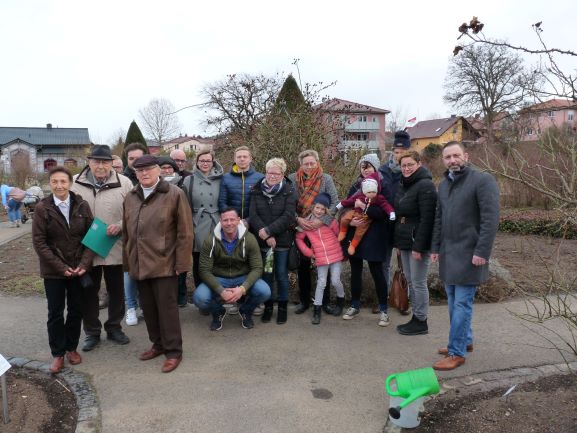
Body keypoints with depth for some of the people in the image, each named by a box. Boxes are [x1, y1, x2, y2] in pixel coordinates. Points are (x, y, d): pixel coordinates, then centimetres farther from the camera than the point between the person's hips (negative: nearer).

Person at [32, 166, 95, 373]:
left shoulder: (82, 205, -4)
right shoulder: (42, 208, -7)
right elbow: (39, 242, -8)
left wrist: (84, 264, -12)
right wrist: (61, 267, -15)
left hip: (78, 268, 2)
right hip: (53, 271, -1)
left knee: (76, 310, 11)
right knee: (55, 313, 7)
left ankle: (71, 347, 29)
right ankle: (58, 353, 22)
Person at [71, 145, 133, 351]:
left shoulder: (124, 183, -6)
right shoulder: (74, 184, -2)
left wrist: (120, 226, -20)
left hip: (115, 248, 0)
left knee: (116, 291, 13)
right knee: (88, 293, 12)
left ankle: (114, 328, 33)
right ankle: (92, 332, 29)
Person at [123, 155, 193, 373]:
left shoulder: (174, 194, -8)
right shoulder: (130, 197, 11)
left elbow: (185, 233, -9)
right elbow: (126, 232, 15)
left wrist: (181, 263, -11)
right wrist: (128, 261, 11)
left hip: (164, 263, -6)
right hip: (139, 264, 6)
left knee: (167, 308, 1)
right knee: (148, 308, 14)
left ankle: (173, 350, 15)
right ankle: (158, 344, 32)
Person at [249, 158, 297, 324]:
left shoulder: (289, 191, -3)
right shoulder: (257, 190, 4)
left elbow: (288, 217, -12)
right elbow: (253, 215, -4)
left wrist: (268, 231, -18)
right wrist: (266, 236, -15)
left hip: (282, 241, -2)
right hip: (262, 241, 2)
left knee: (281, 275, 6)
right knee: (266, 274, 9)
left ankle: (282, 307, 22)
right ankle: (268, 306, 25)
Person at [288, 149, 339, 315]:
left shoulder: (326, 179, -4)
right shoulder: (292, 179, -3)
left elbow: (335, 203, -8)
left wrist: (321, 220, -19)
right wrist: (297, 219, -16)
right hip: (300, 228, 1)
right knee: (303, 265, 10)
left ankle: (325, 301, 19)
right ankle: (304, 300, 25)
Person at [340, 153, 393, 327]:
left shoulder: (383, 187, -4)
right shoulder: (355, 186, 11)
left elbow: (385, 212, -15)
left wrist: (364, 207, -25)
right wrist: (350, 220, -10)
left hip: (374, 237, -4)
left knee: (377, 272, 1)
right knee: (355, 271, 12)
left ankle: (383, 310, 15)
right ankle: (355, 305, 28)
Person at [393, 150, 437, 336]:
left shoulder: (425, 185, -15)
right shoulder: (404, 185, 13)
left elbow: (426, 219, -20)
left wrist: (418, 246, -22)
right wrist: (398, 241, 14)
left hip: (418, 242, -9)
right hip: (405, 241, 9)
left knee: (418, 282, 0)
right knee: (410, 281, 14)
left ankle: (421, 322, 13)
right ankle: (415, 317, 26)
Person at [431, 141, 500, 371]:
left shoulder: (483, 180, -10)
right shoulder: (444, 184, 13)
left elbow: (490, 219, -16)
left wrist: (482, 251, -19)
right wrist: (435, 247, 14)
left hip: (468, 253, -7)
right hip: (448, 252, 7)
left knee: (462, 303, -3)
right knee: (453, 301, 14)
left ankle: (457, 352, 5)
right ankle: (465, 340, 29)